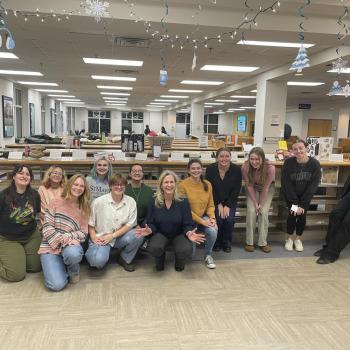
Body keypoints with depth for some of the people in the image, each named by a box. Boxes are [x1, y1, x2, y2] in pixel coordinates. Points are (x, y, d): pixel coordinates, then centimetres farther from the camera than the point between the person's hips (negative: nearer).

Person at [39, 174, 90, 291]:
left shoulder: (84, 209, 7)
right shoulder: (56, 203, 2)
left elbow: (83, 233, 1)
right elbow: (47, 227, -4)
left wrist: (66, 237, -17)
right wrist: (59, 241, -19)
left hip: (70, 244, 2)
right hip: (50, 246, -1)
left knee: (73, 254, -40)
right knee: (57, 285, -24)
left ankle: (73, 270, -2)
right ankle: (61, 267, 12)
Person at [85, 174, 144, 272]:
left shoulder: (131, 202, -4)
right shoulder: (99, 201, -8)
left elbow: (130, 224, -5)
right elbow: (90, 223, -1)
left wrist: (112, 235, -14)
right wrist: (94, 237, -16)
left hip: (120, 237, 3)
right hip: (100, 237, -3)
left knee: (138, 235, -25)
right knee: (99, 260, -30)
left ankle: (125, 259, 3)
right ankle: (91, 252, 11)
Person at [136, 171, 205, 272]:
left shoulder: (183, 202, -10)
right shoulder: (155, 202, -6)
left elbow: (188, 224, -9)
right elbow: (151, 223, -2)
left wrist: (189, 233, -31)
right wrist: (150, 230, -25)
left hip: (179, 234, 0)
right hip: (161, 234, 1)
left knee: (186, 251, -32)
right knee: (153, 248, -33)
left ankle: (179, 262, 10)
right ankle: (160, 260, 8)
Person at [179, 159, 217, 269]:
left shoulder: (207, 184, 1)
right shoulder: (183, 185, -14)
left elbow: (210, 205, 7)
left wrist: (212, 218, -13)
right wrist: (201, 221, -18)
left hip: (203, 217, 3)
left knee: (213, 231, -30)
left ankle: (208, 255, -1)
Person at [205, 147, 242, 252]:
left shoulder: (236, 169, -12)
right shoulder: (210, 169, -12)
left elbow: (236, 190, -7)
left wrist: (227, 205, -13)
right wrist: (219, 204, -11)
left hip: (230, 201, 1)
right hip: (215, 201, 0)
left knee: (229, 219, -21)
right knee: (218, 219, -22)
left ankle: (226, 243, 7)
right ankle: (217, 242, 6)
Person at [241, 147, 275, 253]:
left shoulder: (270, 168, -34)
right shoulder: (245, 167, -31)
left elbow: (265, 188, -23)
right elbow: (249, 186, -19)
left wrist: (261, 204, -17)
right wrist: (255, 203, -18)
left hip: (267, 188, -1)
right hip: (252, 189, 1)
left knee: (264, 212, -13)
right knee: (251, 211, -14)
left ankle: (263, 243, 0)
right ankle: (249, 242, -3)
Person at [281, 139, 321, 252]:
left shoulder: (314, 164, -17)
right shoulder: (288, 162, -20)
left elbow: (313, 185, -14)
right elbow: (286, 184, -17)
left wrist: (302, 204, -17)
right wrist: (294, 203, -20)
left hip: (305, 195, 1)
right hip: (290, 194, -1)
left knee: (302, 214, -10)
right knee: (292, 214, -15)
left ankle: (298, 239, 15)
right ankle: (290, 238, 10)